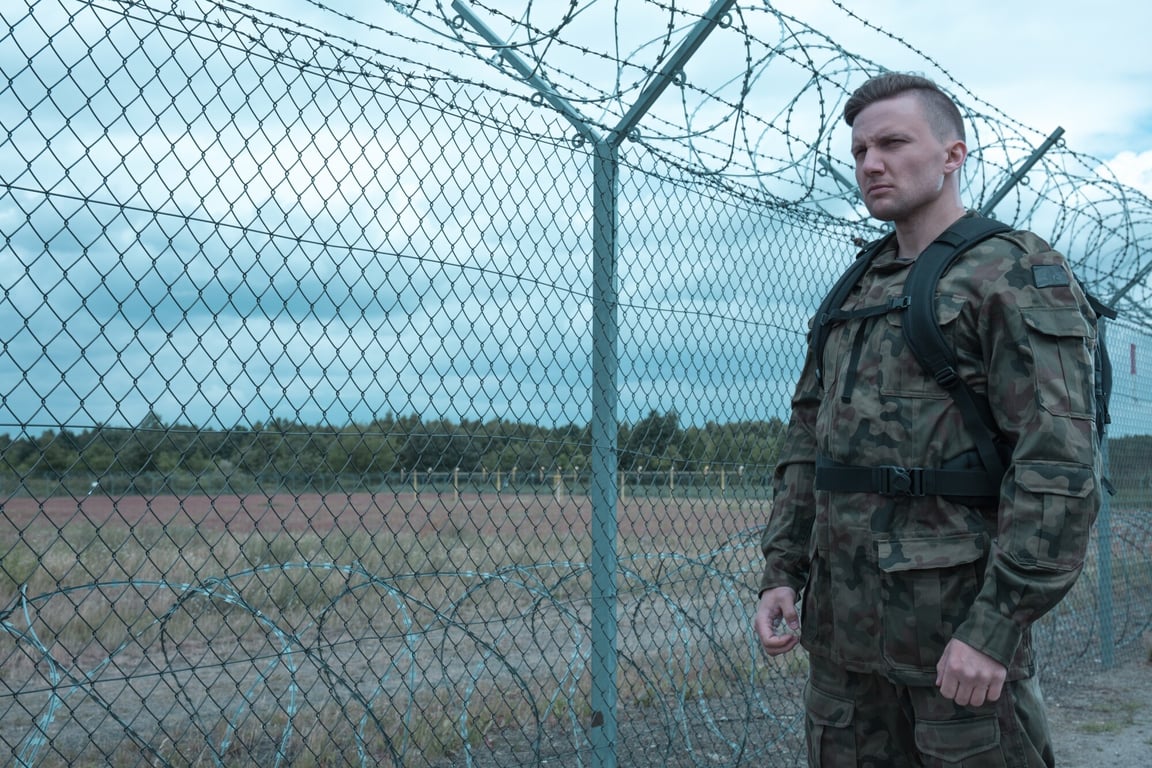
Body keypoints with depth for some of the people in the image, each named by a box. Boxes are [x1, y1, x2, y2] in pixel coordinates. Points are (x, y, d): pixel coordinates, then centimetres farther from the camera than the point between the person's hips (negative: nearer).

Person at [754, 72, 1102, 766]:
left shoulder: (1020, 277, -7)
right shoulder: (855, 293, 15)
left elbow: (1060, 465, -16)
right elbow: (806, 439, 17)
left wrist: (996, 626, -21)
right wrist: (782, 572, 8)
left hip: (954, 625, -7)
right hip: (842, 624, 7)